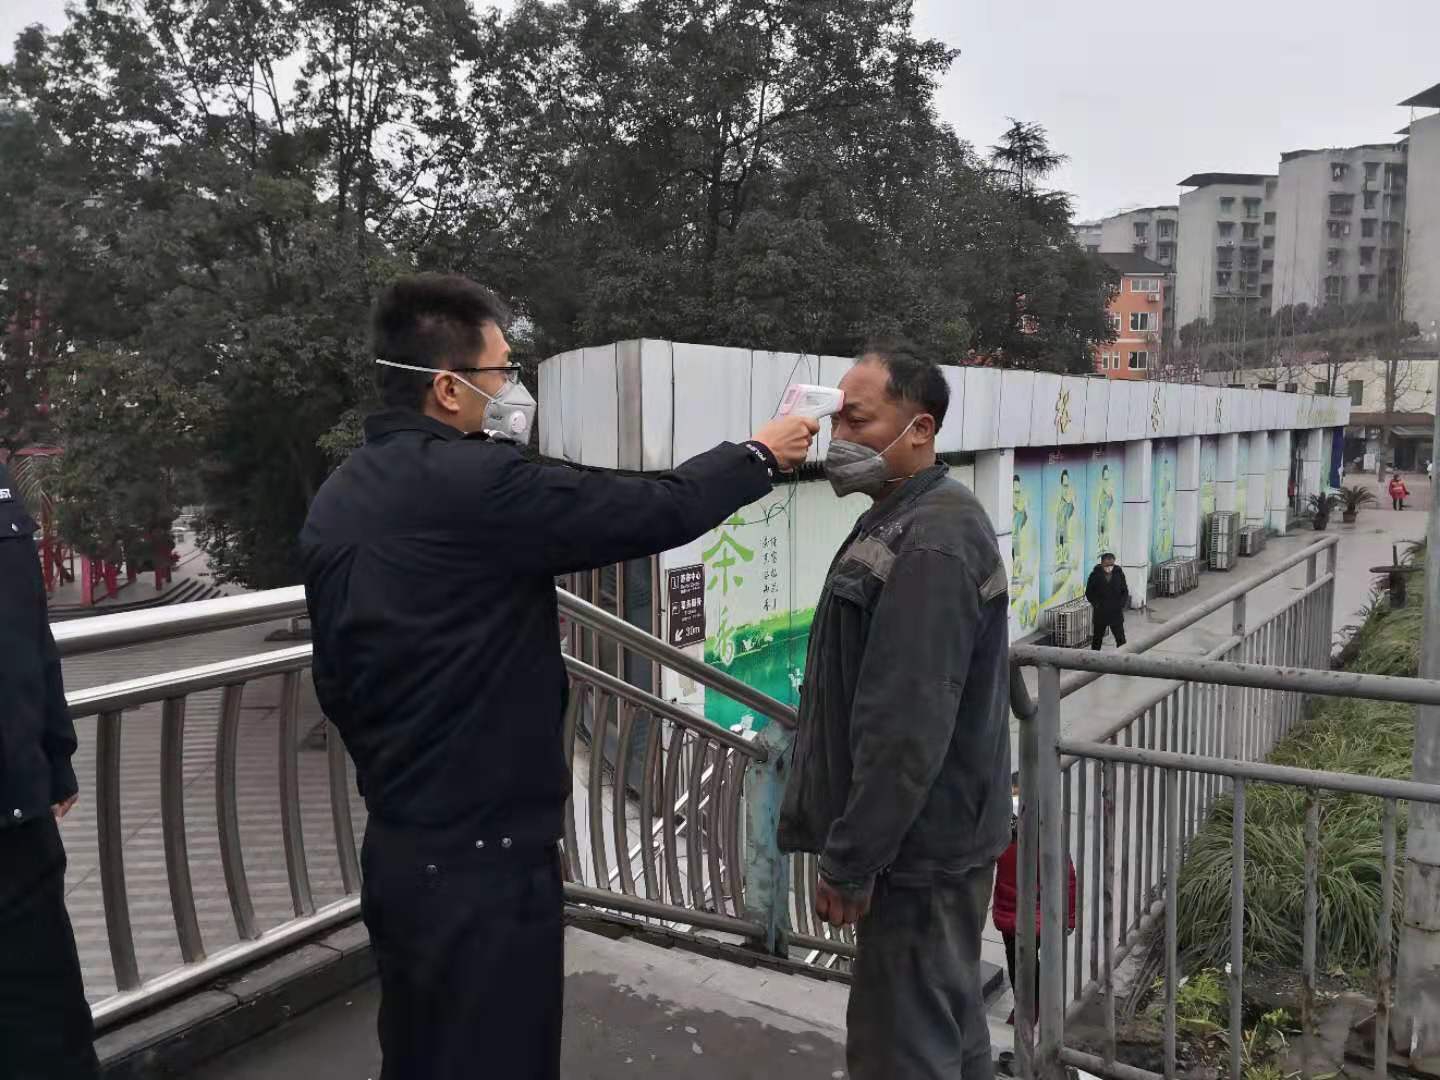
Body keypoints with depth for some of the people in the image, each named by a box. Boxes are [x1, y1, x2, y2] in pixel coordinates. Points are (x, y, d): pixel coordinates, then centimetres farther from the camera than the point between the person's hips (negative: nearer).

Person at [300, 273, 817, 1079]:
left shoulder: (338, 499, 5)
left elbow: (336, 680, 12)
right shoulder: (478, 484, -22)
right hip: (485, 861, -9)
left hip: (396, 851, 9)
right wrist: (760, 457, 3)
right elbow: (658, 512, -14)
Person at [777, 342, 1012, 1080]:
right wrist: (847, 843, 19)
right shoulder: (910, 520, 10)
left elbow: (906, 726, -27)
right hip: (928, 836, 10)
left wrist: (849, 859, -20)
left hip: (915, 847, -10)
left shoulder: (930, 543, -23)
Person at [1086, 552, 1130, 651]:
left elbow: (1125, 591, 9)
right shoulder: (1095, 575, -5)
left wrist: (1122, 605, -5)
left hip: (1116, 613, 1)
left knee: (1121, 639, 0)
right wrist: (1096, 604, -10)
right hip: (1100, 613, -1)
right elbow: (1089, 593, 1)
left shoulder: (1119, 574, 0)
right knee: (1097, 639, 11)